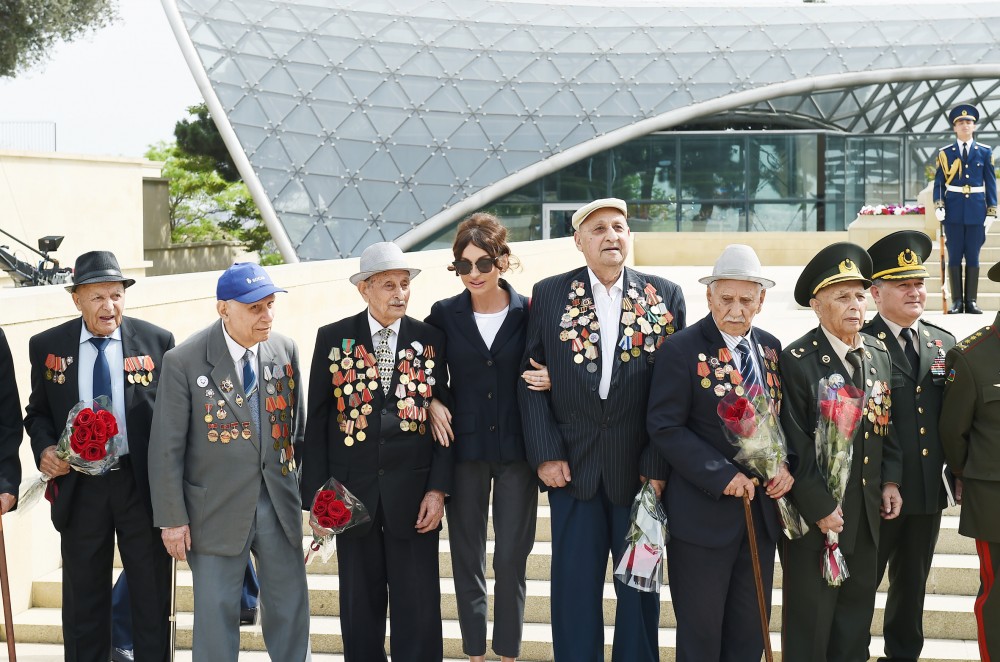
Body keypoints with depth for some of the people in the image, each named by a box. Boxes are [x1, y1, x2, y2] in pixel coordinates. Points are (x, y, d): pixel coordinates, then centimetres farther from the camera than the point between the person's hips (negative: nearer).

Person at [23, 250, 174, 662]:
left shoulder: (157, 341, -4)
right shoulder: (47, 346, 0)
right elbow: (38, 412, 10)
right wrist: (44, 448, -10)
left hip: (143, 481, -1)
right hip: (78, 485, 1)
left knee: (153, 594, 9)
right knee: (84, 599, 13)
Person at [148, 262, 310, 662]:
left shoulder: (286, 350, 0)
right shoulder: (184, 361, -12)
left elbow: (296, 426, 8)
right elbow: (167, 448, -8)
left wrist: (300, 488, 7)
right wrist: (172, 520, -7)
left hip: (279, 503, 3)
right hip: (217, 509, -3)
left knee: (290, 606, 12)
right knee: (216, 611, 7)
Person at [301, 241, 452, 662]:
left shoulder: (431, 340, 4)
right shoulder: (333, 339, 3)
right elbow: (318, 421, 3)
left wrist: (438, 488, -5)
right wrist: (316, 494, -2)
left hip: (413, 492, 0)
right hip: (352, 491, 0)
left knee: (418, 608, 1)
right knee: (360, 606, 11)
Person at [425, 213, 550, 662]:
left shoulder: (530, 313, -3)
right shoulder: (444, 314, 0)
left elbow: (548, 371, 5)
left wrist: (551, 382, -16)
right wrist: (432, 403, -9)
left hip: (516, 448, -1)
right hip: (464, 448, 1)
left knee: (512, 558, 4)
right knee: (467, 557, 9)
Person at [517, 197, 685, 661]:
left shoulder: (666, 296, 2)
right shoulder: (548, 294, 3)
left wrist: (659, 462, -7)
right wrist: (545, 453, -6)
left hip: (639, 466, 0)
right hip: (572, 465, 0)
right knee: (575, 584, 6)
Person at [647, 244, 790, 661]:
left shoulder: (770, 348, 8)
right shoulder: (682, 350, -10)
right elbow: (665, 428, -14)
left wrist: (785, 466, -5)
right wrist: (723, 475, -19)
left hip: (762, 510, 5)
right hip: (703, 513, -5)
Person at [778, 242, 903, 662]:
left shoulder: (878, 355, 7)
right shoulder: (797, 360, -14)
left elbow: (886, 423, 15)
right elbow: (794, 445, -16)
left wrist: (890, 480, 5)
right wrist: (820, 507, -16)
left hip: (868, 511, 6)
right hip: (814, 512, -6)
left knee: (857, 610, 16)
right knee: (809, 622, 5)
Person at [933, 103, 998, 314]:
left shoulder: (985, 152, 7)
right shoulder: (945, 153, 5)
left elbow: (991, 183, 6)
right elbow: (939, 182, 5)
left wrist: (991, 211, 0)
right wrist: (938, 205, -9)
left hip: (976, 210, 0)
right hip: (954, 211, 0)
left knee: (973, 256, 3)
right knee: (954, 256, 1)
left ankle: (971, 301, 7)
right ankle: (957, 301, 5)